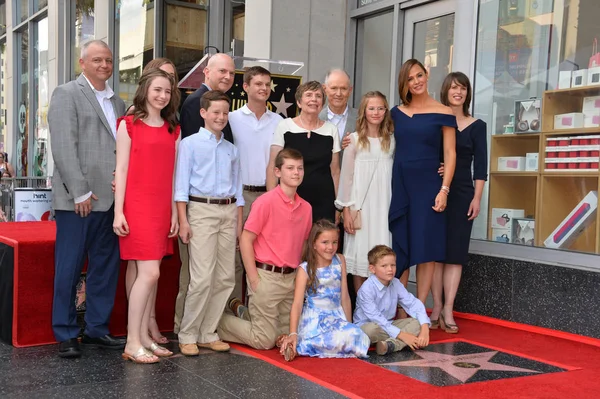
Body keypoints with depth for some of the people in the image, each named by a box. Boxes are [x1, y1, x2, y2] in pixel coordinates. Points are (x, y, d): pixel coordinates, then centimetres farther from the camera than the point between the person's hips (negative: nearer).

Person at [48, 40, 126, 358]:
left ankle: (97, 329, 21)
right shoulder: (67, 94, -1)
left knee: (106, 267, 10)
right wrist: (80, 192, -15)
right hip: (77, 199, -6)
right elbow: (64, 147, -10)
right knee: (69, 269, 2)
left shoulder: (117, 102, 18)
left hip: (110, 200, 6)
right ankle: (65, 335, 13)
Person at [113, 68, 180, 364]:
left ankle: (144, 337, 16)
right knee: (149, 272, -11)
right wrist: (118, 212, -9)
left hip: (162, 208, 5)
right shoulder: (129, 125, 0)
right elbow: (121, 169, -4)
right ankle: (132, 343, -3)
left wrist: (175, 212, 10)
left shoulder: (173, 129, 14)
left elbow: (173, 173, 14)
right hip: (137, 206, -5)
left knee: (149, 273, 8)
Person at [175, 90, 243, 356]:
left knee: (226, 277, 5)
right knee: (203, 277, -11)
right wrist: (183, 221, -10)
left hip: (228, 212, 6)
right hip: (202, 209, -5)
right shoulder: (190, 144, 2)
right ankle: (188, 336, 3)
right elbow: (181, 184, -3)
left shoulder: (231, 150, 16)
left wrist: (239, 223, 13)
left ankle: (208, 334, 16)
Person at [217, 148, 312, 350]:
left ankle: (244, 313, 34)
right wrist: (254, 279, -12)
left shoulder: (306, 207, 6)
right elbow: (245, 240, -11)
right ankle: (220, 321, 22)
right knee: (265, 341, 0)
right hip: (267, 276, -6)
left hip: (292, 278, 7)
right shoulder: (266, 201, -12)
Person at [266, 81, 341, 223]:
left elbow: (335, 171, 11)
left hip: (323, 204, 2)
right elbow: (272, 168, 0)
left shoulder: (331, 130, 7)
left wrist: (338, 205, 9)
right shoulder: (284, 126, 1)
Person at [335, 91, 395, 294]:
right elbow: (346, 176, 0)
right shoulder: (354, 139, 0)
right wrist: (346, 209, -5)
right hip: (361, 205, -2)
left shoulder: (392, 140, 9)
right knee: (360, 254, 1)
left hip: (385, 205, 2)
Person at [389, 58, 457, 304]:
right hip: (398, 184, 3)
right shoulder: (397, 113, 9)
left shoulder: (443, 113, -2)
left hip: (427, 185, -3)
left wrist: (444, 189, -12)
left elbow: (449, 154, -3)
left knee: (425, 247, 0)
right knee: (399, 248, 5)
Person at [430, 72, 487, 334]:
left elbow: (480, 165, 2)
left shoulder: (476, 126, 6)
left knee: (455, 252, -1)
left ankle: (448, 310, 1)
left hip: (462, 194, 0)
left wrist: (477, 197, -5)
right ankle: (437, 308, 7)